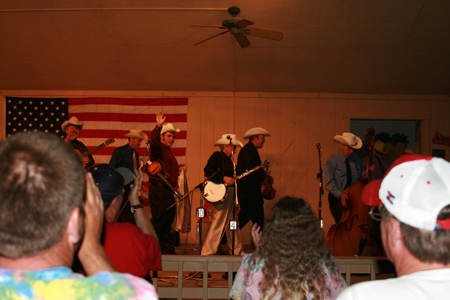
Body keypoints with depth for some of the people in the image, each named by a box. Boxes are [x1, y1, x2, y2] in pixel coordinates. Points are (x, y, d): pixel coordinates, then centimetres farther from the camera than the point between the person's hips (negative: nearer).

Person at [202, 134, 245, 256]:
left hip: (231, 194, 10)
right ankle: (207, 252, -4)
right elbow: (208, 172, -20)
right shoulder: (217, 156, -7)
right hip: (222, 194, -10)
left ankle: (237, 251, 26)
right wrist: (224, 178, -24)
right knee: (218, 223, -10)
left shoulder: (228, 159, 19)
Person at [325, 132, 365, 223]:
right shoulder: (332, 161, -6)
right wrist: (340, 194, -25)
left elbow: (360, 176, 16)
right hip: (338, 199, -4)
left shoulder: (356, 158, 9)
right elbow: (329, 182, -12)